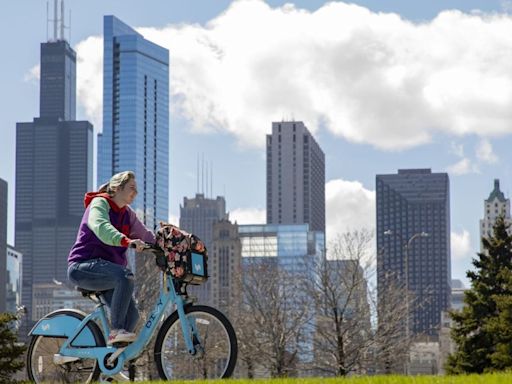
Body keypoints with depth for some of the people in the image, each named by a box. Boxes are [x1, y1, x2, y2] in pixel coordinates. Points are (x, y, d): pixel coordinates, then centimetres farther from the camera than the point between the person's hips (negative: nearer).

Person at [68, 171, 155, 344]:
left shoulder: (128, 214, 17)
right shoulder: (100, 203, -7)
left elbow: (146, 235, 27)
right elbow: (101, 227, -29)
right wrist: (126, 241, -47)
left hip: (105, 269, 8)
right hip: (83, 266, -8)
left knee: (131, 313, -10)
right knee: (125, 275, -34)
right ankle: (116, 330, -32)